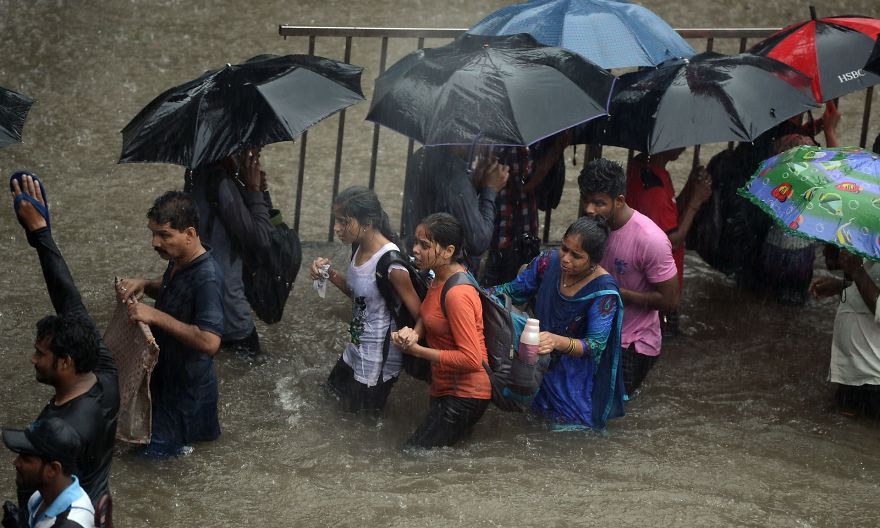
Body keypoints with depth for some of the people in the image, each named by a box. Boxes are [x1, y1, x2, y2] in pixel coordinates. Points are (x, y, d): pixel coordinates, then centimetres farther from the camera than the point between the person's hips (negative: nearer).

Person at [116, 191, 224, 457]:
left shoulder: (207, 278, -32)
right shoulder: (179, 261, -5)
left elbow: (210, 342, -39)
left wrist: (156, 316, -35)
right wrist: (144, 284, -5)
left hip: (187, 384, -9)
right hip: (167, 370, 9)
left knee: (157, 447, 4)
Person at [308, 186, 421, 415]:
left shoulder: (391, 263, -31)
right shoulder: (361, 248, -6)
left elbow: (418, 315, -24)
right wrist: (331, 273, -6)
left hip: (379, 354, -8)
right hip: (358, 344, 8)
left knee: (362, 411, 13)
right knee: (338, 388, 28)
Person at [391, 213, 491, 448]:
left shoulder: (457, 294, -28)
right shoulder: (440, 276, 1)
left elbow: (471, 358, -28)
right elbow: (428, 314, 20)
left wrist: (416, 349, -21)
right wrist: (414, 333, -4)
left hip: (464, 395, -10)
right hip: (445, 387, 10)